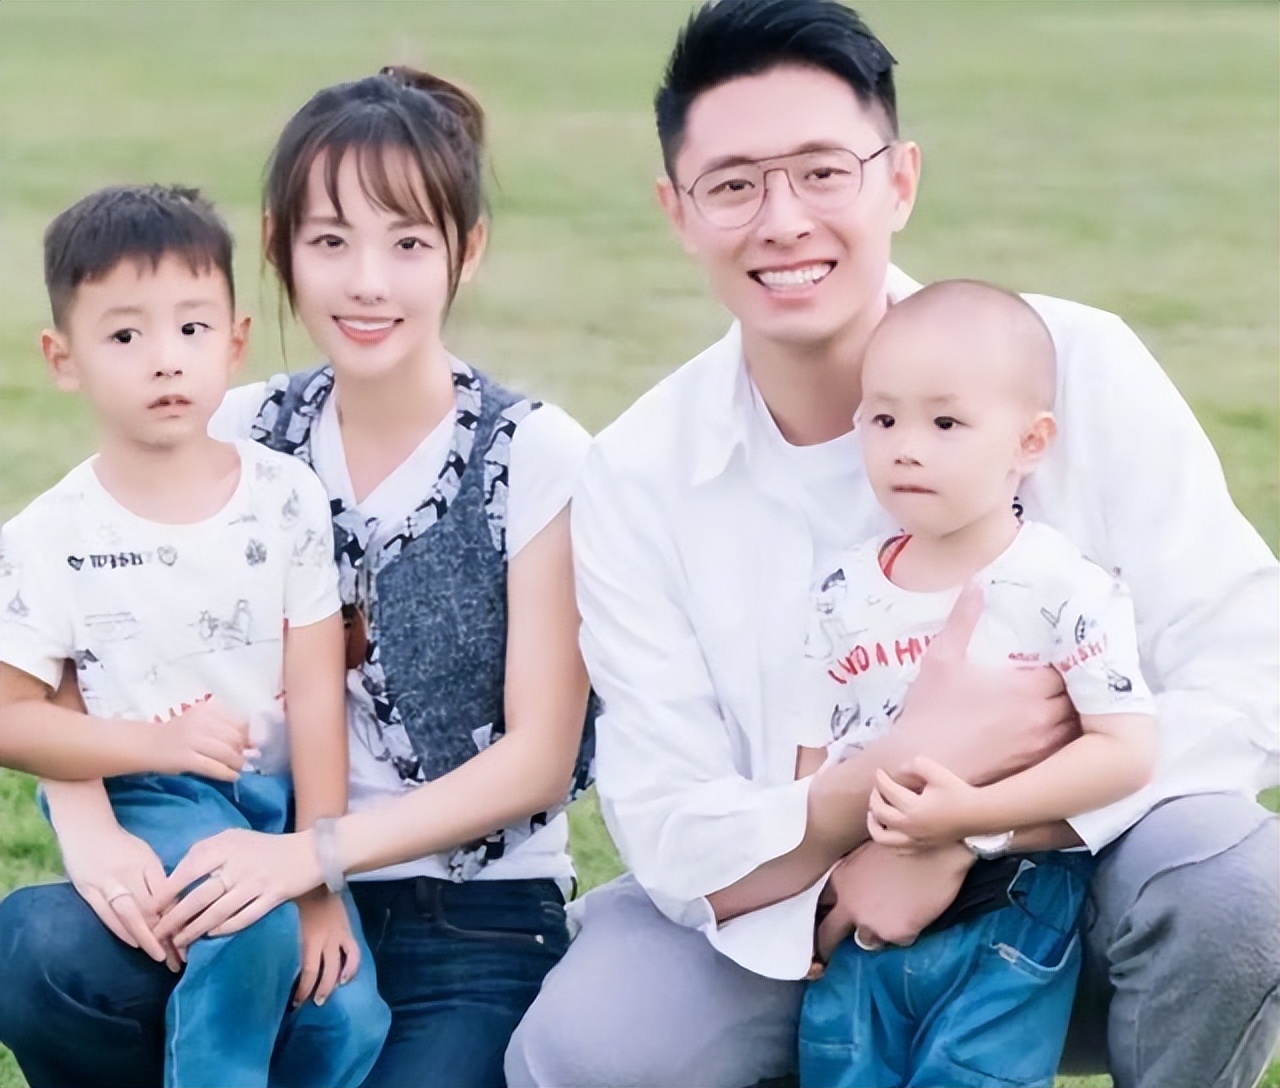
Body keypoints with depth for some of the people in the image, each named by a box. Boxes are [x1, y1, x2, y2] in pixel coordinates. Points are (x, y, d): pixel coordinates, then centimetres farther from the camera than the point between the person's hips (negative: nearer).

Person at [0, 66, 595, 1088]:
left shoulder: (533, 456, -7)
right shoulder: (243, 438, 4)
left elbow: (539, 759, -8)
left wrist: (314, 851, -20)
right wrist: (87, 820, -20)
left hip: (474, 925, -3)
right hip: (271, 892, 3)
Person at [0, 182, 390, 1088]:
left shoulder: (286, 499, -4)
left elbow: (316, 697, -4)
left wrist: (321, 884, -6)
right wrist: (157, 743, -18)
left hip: (278, 795, 3)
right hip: (147, 804, -3)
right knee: (249, 924, -30)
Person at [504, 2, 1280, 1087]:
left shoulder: (1080, 367, -13)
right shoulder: (639, 478, -8)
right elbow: (677, 846, -12)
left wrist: (957, 831, -27)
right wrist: (911, 767, -30)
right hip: (786, 915, 1)